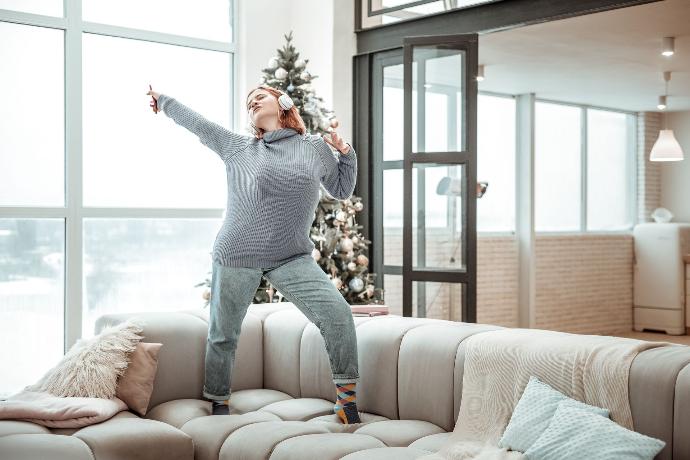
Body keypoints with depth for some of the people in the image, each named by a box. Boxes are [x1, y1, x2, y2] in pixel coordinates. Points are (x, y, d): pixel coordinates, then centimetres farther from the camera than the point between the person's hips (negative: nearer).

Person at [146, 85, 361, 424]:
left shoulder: (315, 148, 9)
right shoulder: (238, 148, 7)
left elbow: (342, 190, 19)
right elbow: (196, 123, 16)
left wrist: (346, 154, 3)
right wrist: (164, 101, 28)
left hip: (292, 257, 0)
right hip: (236, 256, 1)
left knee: (337, 314, -16)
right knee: (223, 334, 7)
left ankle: (346, 399, -4)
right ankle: (218, 405, 27)